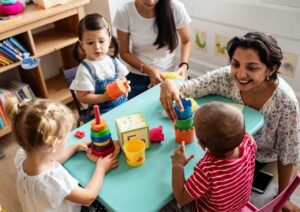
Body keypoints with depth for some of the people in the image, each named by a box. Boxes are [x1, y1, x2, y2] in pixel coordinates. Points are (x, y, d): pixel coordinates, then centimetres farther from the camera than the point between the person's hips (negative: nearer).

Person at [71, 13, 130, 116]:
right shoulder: (85, 69, -11)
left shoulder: (113, 61, 5)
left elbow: (123, 80, 17)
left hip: (122, 104, 5)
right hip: (101, 113, -5)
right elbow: (83, 97, -11)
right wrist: (104, 97, -22)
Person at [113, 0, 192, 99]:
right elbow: (124, 52, -6)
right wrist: (147, 69, -20)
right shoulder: (124, 13, -17)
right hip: (137, 78, 0)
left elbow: (186, 41, -1)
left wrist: (183, 65, -18)